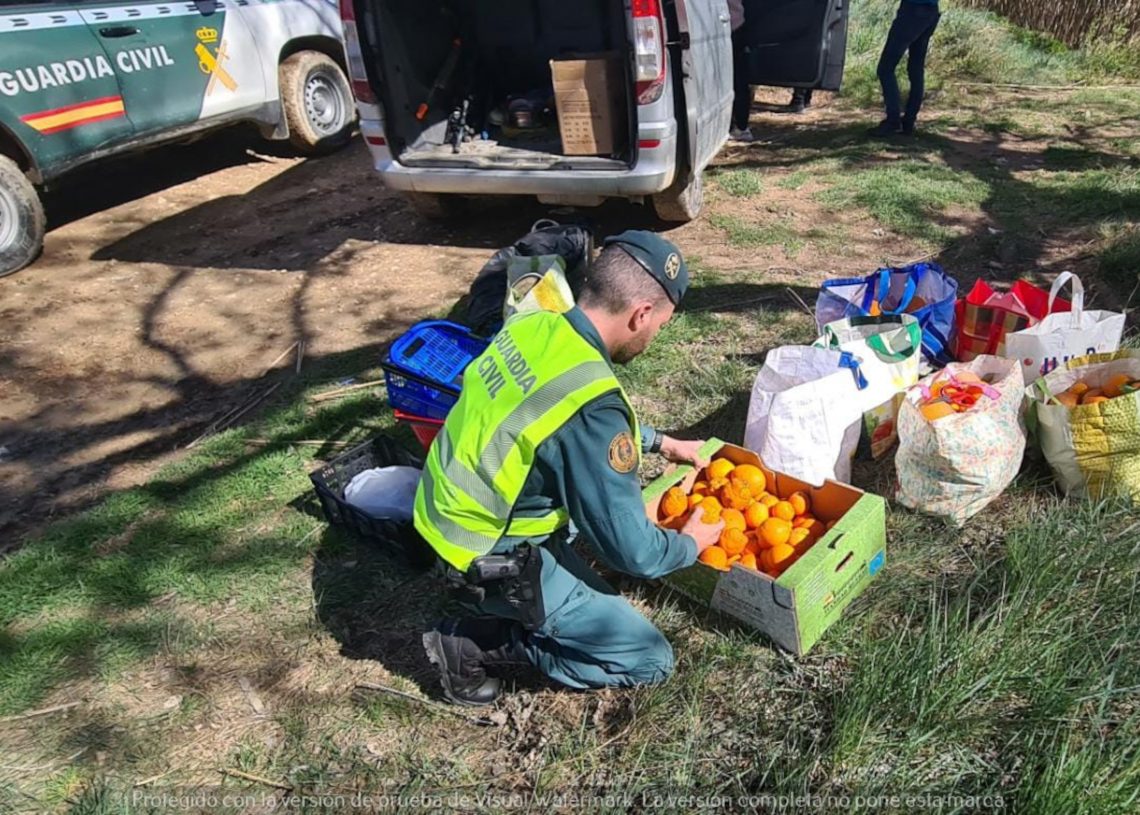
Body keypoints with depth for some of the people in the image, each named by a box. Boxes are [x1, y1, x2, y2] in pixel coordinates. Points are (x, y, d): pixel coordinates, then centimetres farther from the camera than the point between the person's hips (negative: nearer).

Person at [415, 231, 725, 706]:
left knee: (608, 483, 27)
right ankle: (475, 644, 2)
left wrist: (658, 442, 20)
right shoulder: (591, 408, -31)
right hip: (490, 561, -8)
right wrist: (692, 544, 0)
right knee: (651, 661, 2)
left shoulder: (534, 325, -7)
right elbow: (632, 552, -20)